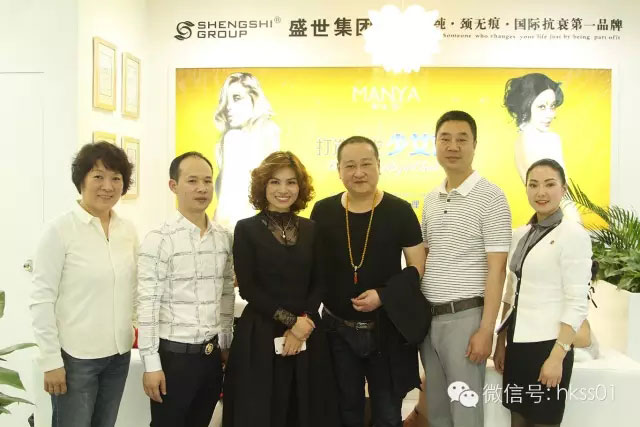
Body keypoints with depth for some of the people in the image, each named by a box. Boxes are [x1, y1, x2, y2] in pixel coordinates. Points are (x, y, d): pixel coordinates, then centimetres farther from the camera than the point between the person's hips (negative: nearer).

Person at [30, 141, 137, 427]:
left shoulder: (128, 230, 3)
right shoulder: (60, 230, -12)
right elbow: (42, 300, -12)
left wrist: (136, 327, 9)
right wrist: (51, 360, -13)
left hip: (119, 352, 5)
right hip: (75, 355, -5)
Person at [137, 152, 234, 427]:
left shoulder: (224, 238, 5)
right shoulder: (158, 240, -11)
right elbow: (147, 304, -12)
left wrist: (225, 345, 13)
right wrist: (151, 364, -13)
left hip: (212, 354, 5)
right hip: (174, 354, -5)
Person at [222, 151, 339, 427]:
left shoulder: (311, 229, 8)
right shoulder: (246, 229, -3)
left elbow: (319, 284, 5)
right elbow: (248, 288, -8)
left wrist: (302, 323, -10)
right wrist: (289, 320, -12)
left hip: (306, 333, 3)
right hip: (260, 334, -3)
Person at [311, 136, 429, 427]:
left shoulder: (400, 211, -9)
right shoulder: (323, 212, -2)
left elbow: (417, 267, -5)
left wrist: (383, 296, -19)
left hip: (387, 330, -2)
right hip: (338, 330, 2)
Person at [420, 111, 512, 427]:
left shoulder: (490, 197, -9)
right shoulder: (430, 199, 10)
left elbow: (496, 269, -12)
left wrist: (486, 329, -16)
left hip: (464, 316, -6)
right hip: (428, 316, 6)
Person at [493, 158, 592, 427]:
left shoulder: (573, 234, -10)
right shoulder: (519, 235, 9)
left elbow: (577, 303, -13)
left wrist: (557, 356, -17)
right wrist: (501, 342, 11)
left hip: (547, 345, -6)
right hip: (517, 343, 6)